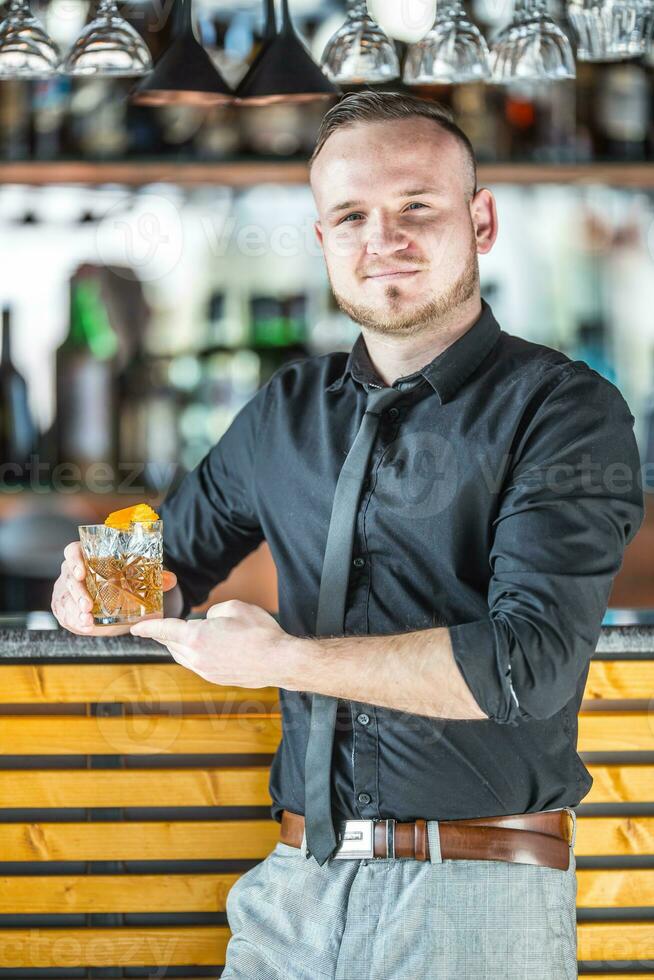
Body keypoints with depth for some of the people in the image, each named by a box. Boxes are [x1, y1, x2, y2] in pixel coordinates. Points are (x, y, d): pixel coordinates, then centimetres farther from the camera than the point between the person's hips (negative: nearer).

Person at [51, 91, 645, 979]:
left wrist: (280, 657, -12)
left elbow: (531, 662, -17)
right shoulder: (287, 411, 11)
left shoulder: (564, 412, -7)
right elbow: (178, 555, 22)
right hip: (296, 884, 5)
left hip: (478, 901, -5)